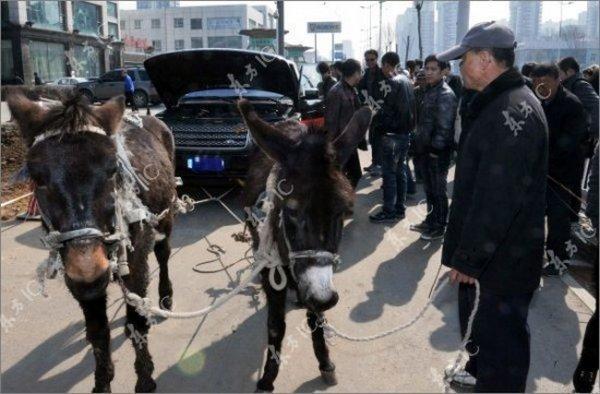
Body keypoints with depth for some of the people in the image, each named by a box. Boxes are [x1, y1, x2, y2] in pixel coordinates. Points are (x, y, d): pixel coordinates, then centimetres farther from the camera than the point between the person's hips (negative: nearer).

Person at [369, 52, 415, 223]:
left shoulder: (391, 83, -14)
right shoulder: (406, 81, 11)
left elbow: (386, 109, -15)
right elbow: (411, 107, 13)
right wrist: (408, 126, 14)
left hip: (392, 134, -9)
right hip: (405, 132, 9)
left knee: (389, 173, -3)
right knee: (400, 171, 14)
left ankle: (389, 212, 1)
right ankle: (400, 208, 21)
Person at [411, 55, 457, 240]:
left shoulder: (445, 95, -17)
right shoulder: (429, 90, 12)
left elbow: (444, 126, -21)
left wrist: (435, 149, -19)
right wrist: (420, 143, 15)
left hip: (437, 151, -9)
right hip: (426, 148, 9)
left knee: (438, 190, 3)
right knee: (429, 188, 18)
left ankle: (439, 227, 15)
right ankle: (430, 221, 32)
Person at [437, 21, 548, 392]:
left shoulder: (512, 111, -24)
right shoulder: (500, 102, 10)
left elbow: (498, 197, -28)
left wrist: (469, 256, -21)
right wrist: (466, 250, 20)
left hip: (503, 256, -10)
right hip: (490, 247, 10)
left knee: (501, 333, 6)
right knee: (478, 317, 27)